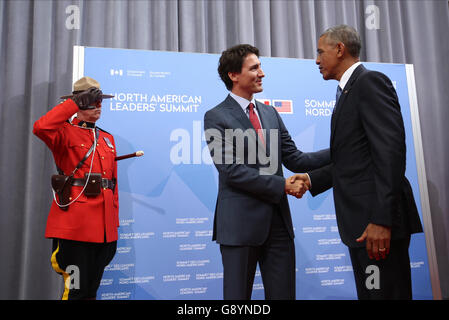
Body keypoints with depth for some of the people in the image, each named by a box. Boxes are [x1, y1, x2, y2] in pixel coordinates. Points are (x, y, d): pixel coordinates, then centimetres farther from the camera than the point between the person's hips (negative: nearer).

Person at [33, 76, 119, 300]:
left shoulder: (107, 138, 17)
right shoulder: (66, 133, 0)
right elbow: (41, 127, -26)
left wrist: (114, 223, 14)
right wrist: (75, 102, -18)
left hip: (103, 225, 6)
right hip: (75, 222, -6)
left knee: (91, 289, 16)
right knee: (76, 290, 0)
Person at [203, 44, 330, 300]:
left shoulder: (270, 113, 14)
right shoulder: (216, 117, -6)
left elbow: (294, 159, 10)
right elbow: (231, 170, -14)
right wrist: (282, 185, -16)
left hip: (278, 221, 6)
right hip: (241, 223, -6)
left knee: (284, 294, 13)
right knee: (238, 295, 8)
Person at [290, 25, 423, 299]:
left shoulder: (370, 82, -9)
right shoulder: (347, 92, 20)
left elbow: (391, 151, -19)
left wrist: (382, 220, -24)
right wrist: (312, 179, 9)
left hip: (379, 221, -10)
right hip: (360, 222, 10)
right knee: (368, 292, 16)